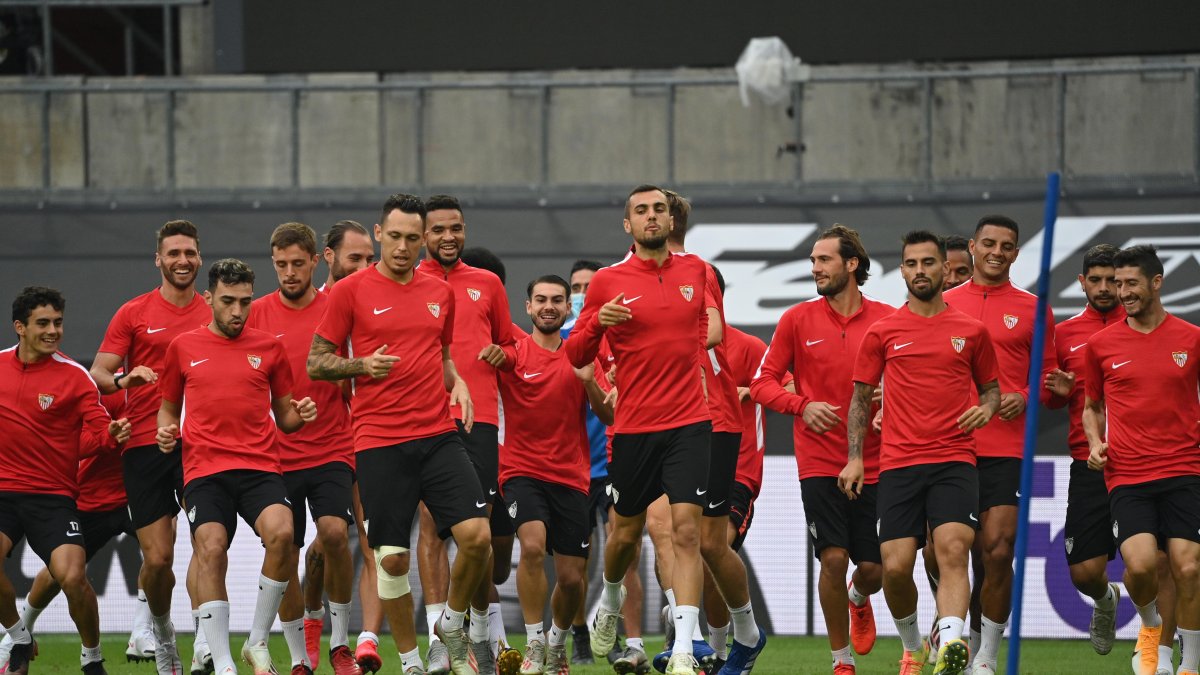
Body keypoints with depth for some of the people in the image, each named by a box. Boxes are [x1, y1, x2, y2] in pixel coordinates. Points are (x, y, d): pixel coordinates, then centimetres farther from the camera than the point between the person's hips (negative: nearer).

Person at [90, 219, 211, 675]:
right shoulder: (133, 314, 7)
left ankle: (204, 636, -22)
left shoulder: (215, 316, 11)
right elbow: (97, 375, 3)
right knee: (157, 558, -3)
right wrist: (125, 379, -20)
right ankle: (161, 631, 24)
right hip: (144, 444, 0)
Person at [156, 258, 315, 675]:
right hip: (204, 470, 0)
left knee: (280, 532, -26)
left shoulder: (268, 347, 12)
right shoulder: (183, 348, 12)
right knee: (210, 551, -19)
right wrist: (166, 431, 2)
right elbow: (169, 406, 24)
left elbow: (284, 417, 18)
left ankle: (258, 642, -10)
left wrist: (299, 416, -4)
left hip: (260, 466, 0)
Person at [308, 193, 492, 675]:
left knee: (476, 534, -12)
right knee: (392, 557, -2)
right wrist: (362, 365, -15)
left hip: (439, 434, 3)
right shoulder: (351, 291, 0)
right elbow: (316, 363, 2)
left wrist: (456, 383, 5)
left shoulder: (440, 293, 12)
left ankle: (452, 623, 14)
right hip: (379, 443, -3)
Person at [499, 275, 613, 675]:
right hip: (522, 471, -3)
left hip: (570, 477, 3)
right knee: (533, 545, -28)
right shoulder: (513, 354, -1)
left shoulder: (581, 356, 7)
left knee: (571, 577, 2)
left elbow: (608, 417, 5)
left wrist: (589, 381, -13)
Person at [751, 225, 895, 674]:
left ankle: (859, 600, 39)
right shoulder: (798, 320, 2)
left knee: (872, 569, 0)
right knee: (833, 558, -12)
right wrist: (803, 405, -11)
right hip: (819, 463, -1)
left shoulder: (887, 320, 1)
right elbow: (763, 383, 6)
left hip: (873, 463, 1)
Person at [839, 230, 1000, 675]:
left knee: (952, 549, -23)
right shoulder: (882, 333, 9)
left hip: (955, 460, -1)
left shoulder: (971, 332, 10)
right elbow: (860, 397, 14)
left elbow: (991, 386, 22)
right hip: (898, 465, 1)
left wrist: (986, 408, -1)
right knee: (895, 567, -6)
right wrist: (855, 457, 5)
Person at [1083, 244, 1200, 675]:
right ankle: (1150, 627, 15)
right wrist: (1095, 442, 2)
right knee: (1140, 563, -19)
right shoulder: (1100, 344, 7)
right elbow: (1092, 406, 20)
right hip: (1126, 475, 0)